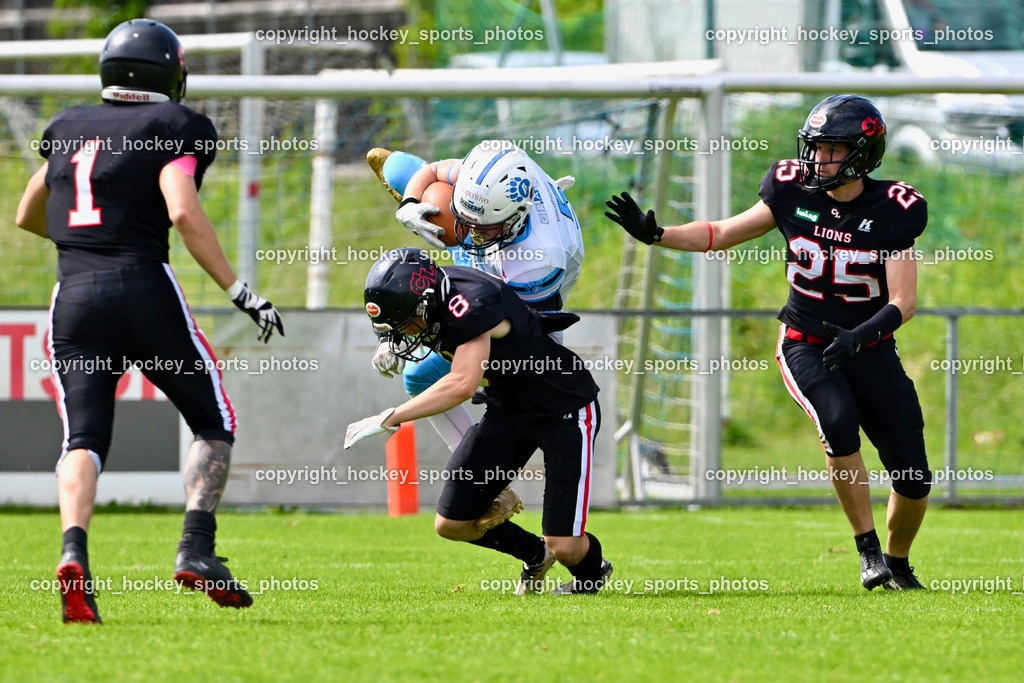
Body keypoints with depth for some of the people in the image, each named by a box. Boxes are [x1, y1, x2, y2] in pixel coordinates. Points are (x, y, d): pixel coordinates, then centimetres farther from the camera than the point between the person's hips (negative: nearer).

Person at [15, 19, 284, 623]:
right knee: (214, 423, 12)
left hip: (74, 295, 4)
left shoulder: (68, 128, 17)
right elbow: (183, 213, -14)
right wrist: (241, 292, -12)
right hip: (144, 289, -4)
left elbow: (28, 217, 28)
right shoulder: (176, 127, 1)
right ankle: (197, 548, -6)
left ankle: (75, 551, -26)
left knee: (83, 439, 0)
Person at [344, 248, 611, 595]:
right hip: (507, 408, 8)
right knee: (452, 523, 2)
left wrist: (388, 419, -43)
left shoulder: (471, 304, -35)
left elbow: (463, 384, -47)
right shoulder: (429, 292, -8)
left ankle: (592, 572, 25)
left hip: (565, 409, -8)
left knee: (565, 546, -12)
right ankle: (534, 554, 29)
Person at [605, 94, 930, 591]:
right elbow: (721, 234, 6)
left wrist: (859, 337, -33)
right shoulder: (794, 193, -4)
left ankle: (897, 563, 26)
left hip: (869, 349, 0)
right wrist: (654, 234, -7)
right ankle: (868, 550, -18)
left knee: (914, 480, -4)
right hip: (805, 343, 0)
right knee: (838, 420, -32)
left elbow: (903, 302, -15)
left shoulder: (891, 212, -11)